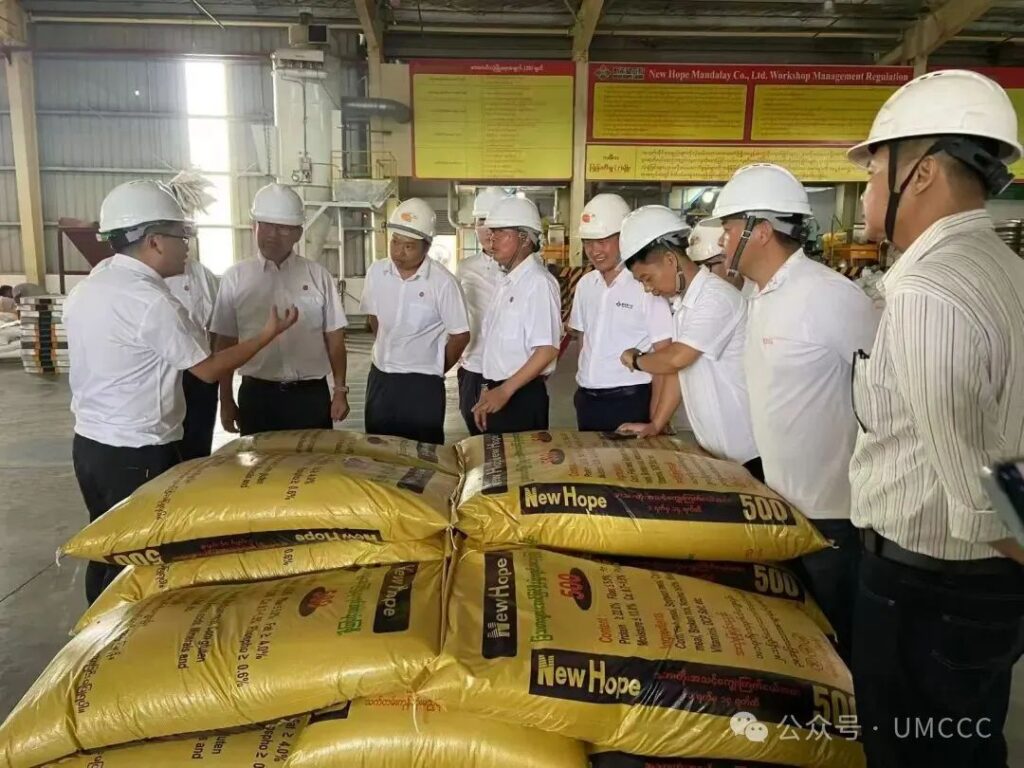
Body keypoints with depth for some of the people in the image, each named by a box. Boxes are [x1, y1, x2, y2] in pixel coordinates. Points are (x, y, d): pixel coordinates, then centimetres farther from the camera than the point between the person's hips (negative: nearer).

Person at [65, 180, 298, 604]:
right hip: (138, 454, -9)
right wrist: (268, 333, -6)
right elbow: (208, 369, -14)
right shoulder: (151, 301, -21)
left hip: (89, 442, 9)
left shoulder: (84, 290, 6)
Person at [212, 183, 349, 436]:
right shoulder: (235, 278, 0)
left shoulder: (318, 275, 0)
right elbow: (225, 343, 4)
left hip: (311, 394, 0)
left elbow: (334, 338, 2)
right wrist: (226, 400, 4)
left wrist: (340, 391, 0)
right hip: (257, 395, 0)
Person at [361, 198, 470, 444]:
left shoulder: (442, 282, -16)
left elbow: (460, 335, -9)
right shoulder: (376, 272, -2)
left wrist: (435, 370, 3)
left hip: (422, 383, -4)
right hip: (380, 376, 5)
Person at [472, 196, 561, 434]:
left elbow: (547, 350, -19)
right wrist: (489, 390, 16)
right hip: (499, 392, 8)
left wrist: (505, 390, -20)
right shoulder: (506, 282, 11)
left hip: (522, 396, -8)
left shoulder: (538, 282, -14)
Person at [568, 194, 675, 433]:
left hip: (630, 402, -6)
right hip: (587, 401, 6)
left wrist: (655, 424, -13)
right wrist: (583, 392, 11)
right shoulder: (585, 284, 7)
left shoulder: (646, 286, -12)